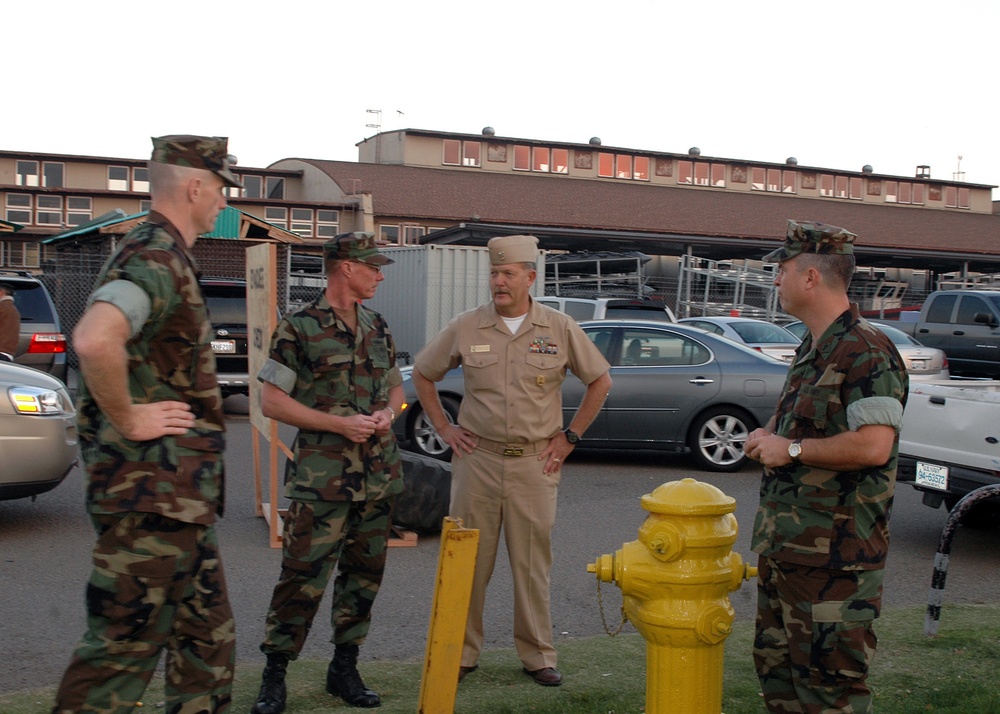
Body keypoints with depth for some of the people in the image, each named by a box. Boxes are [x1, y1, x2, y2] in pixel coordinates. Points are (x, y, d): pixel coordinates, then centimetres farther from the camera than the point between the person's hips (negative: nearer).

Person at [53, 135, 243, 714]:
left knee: (209, 638, 18)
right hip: (154, 492, -10)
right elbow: (95, 341, -38)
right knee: (124, 647, 0)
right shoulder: (155, 259, -18)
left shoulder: (167, 257, 15)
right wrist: (129, 420, -23)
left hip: (182, 496, 10)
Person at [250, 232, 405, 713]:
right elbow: (271, 401, -9)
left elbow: (395, 385, 23)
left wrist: (388, 413, -1)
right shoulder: (299, 329, -7)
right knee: (303, 577, -5)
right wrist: (339, 424, -15)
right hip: (321, 479, -6)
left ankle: (344, 669, 25)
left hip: (378, 475, 6)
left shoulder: (377, 327, 13)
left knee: (363, 574, 11)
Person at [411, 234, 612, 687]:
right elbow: (422, 374, 13)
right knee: (469, 560, 6)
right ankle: (462, 652, 20)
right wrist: (443, 428, 7)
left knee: (533, 563, 7)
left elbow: (600, 380, 9)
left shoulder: (560, 329, -1)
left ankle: (537, 655, 20)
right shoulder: (466, 328, 1)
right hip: (477, 459, 1)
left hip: (535, 463, 0)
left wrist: (570, 436, 5)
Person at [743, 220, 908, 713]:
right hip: (783, 544, 10)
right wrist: (770, 440, 8)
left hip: (834, 556, -10)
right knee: (777, 669, 19)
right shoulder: (811, 350, 15)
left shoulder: (866, 352, -17)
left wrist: (791, 449, -18)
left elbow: (873, 446, -28)